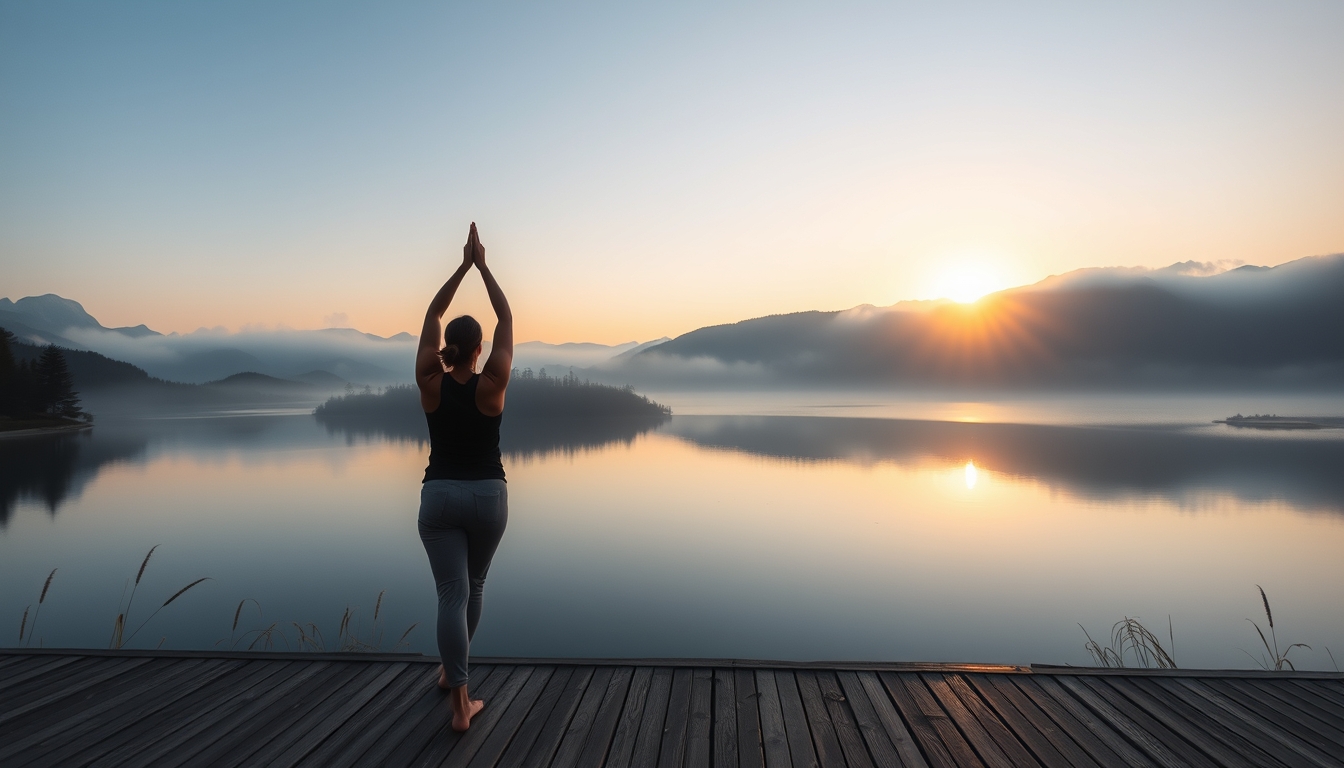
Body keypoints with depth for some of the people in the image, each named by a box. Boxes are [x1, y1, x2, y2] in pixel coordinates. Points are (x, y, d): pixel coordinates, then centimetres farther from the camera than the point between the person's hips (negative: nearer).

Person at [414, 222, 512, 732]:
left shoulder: (430, 383, -6)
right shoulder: (491, 385, -10)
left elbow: (431, 315, 4)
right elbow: (506, 318, -3)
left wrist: (462, 266, 6)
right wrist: (482, 266, 1)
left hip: (438, 496, 1)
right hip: (487, 496, 0)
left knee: (452, 592, -2)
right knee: (474, 584, 20)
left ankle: (461, 704, -5)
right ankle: (452, 669, 39)